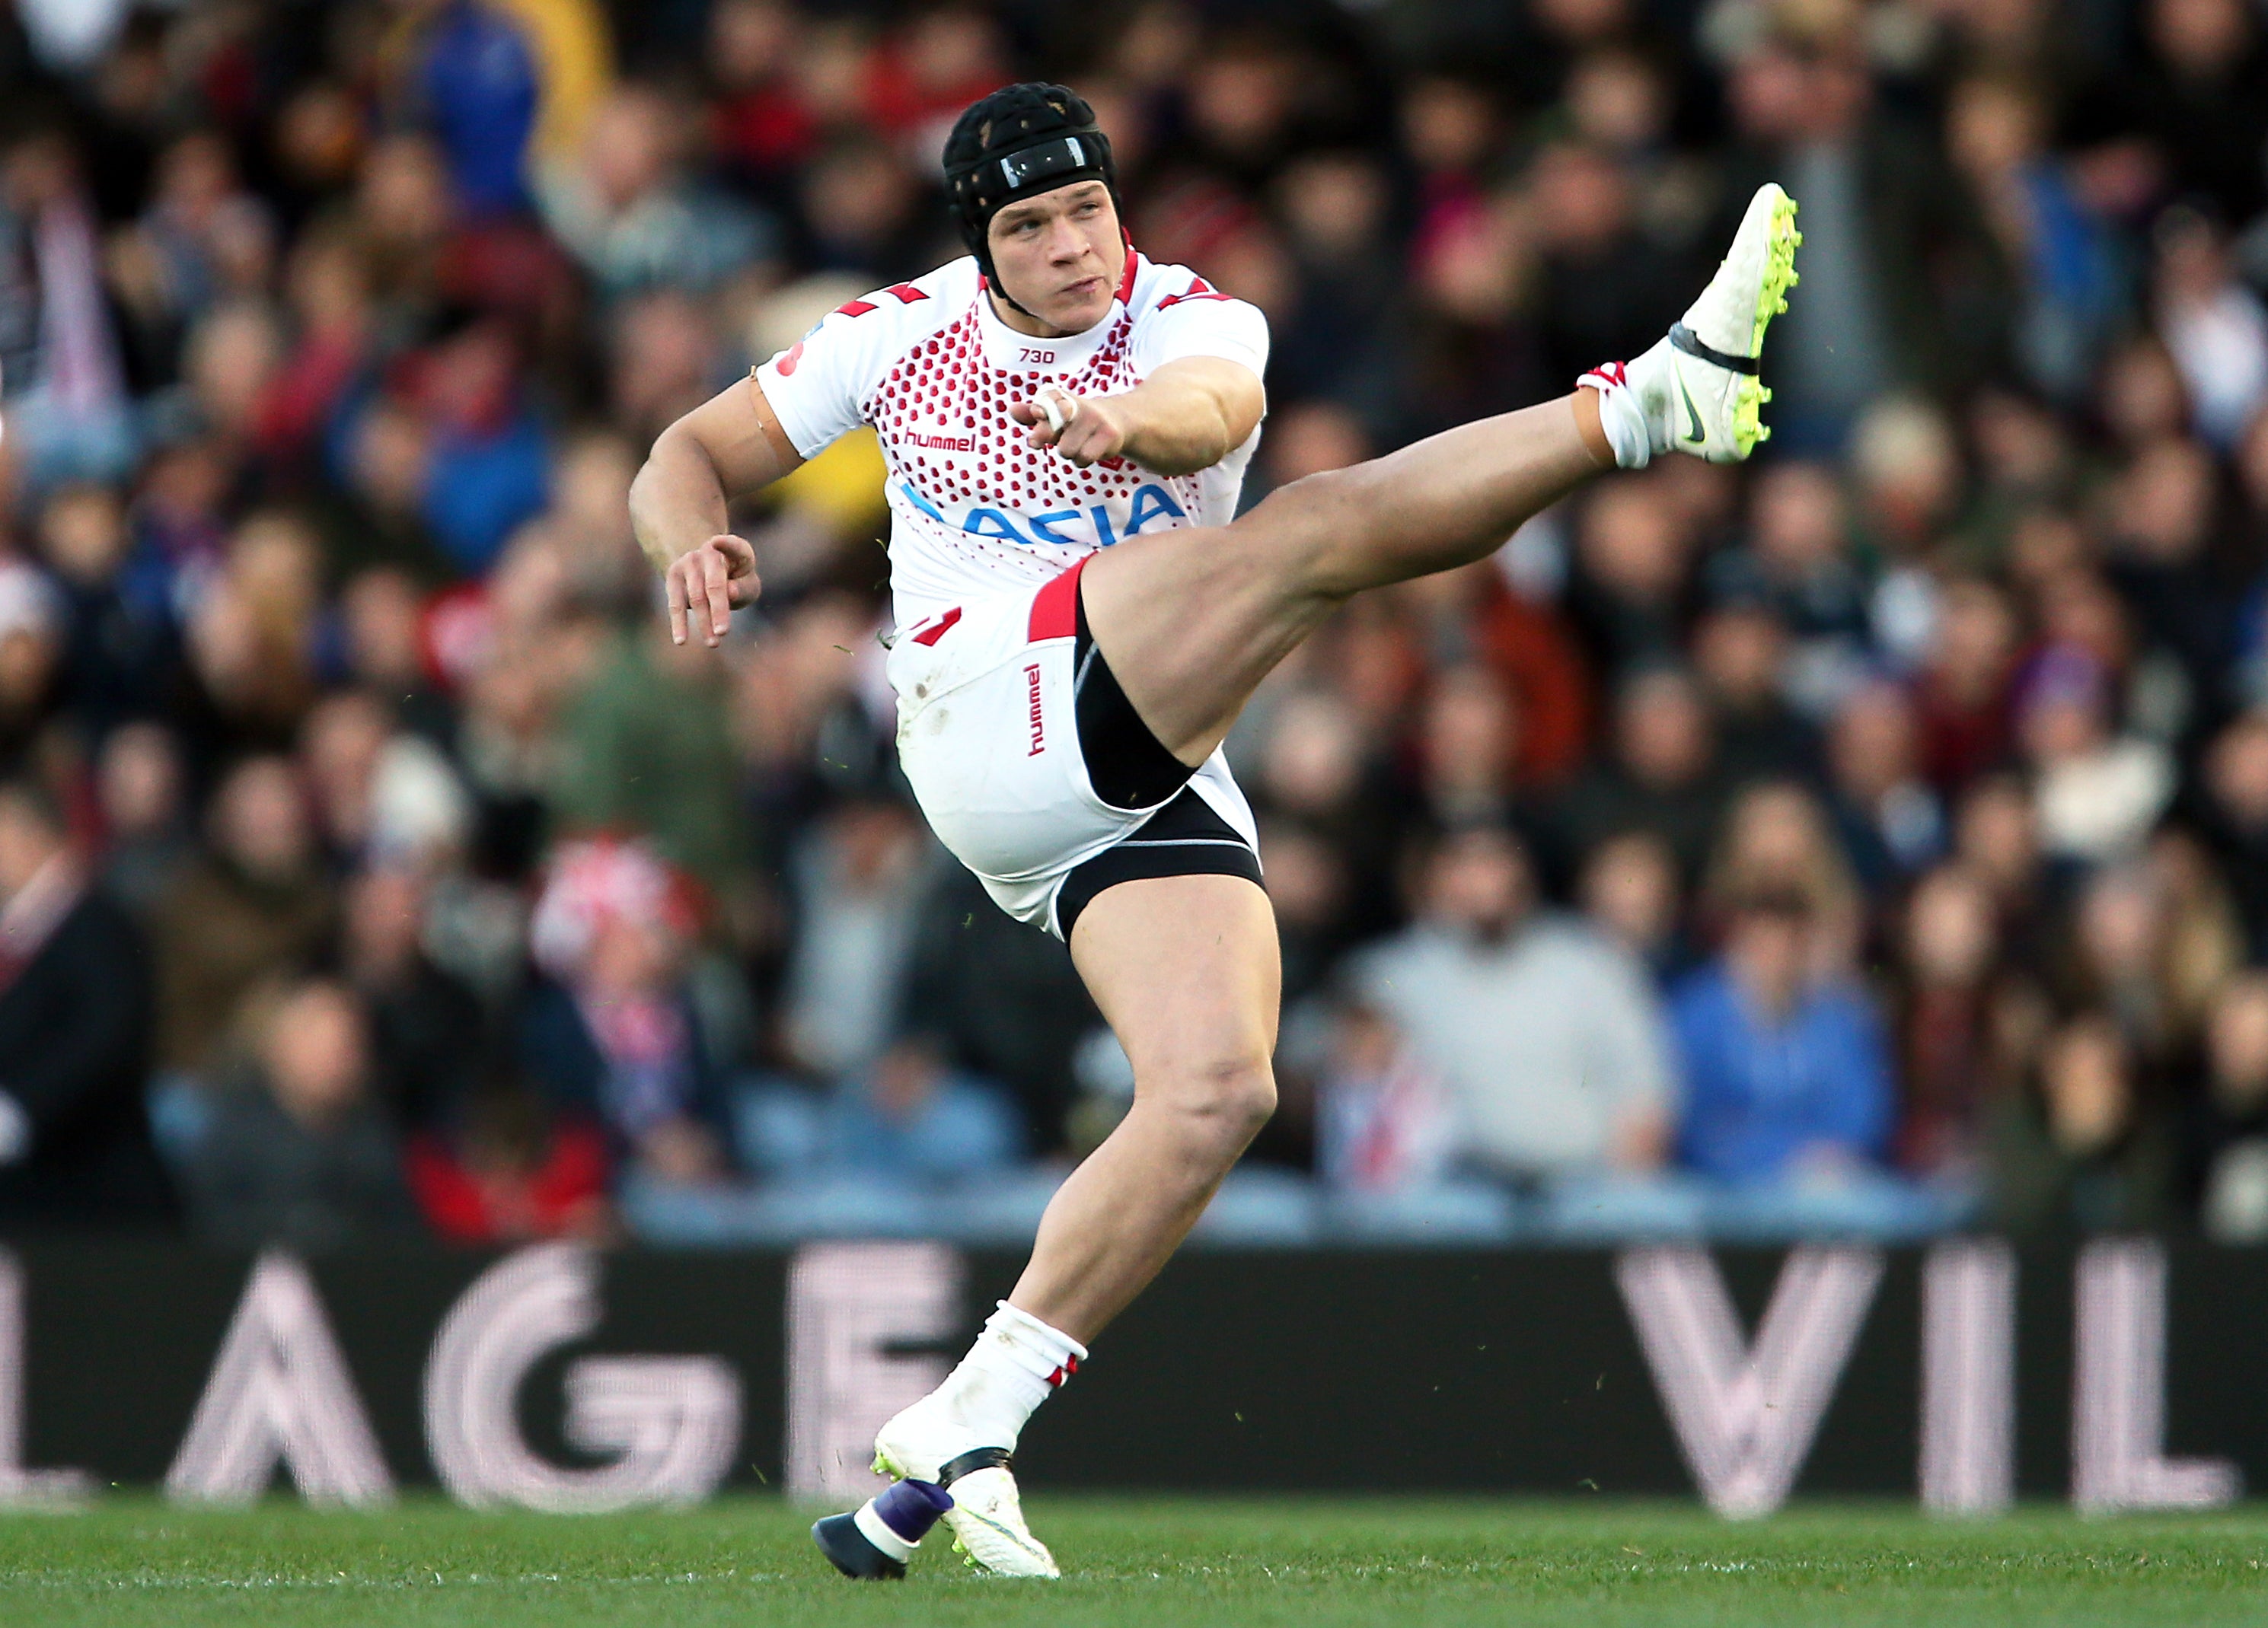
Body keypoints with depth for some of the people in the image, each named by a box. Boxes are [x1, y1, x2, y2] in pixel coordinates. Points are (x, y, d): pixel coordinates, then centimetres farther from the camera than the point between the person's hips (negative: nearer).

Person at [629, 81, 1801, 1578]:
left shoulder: (1193, 323, 6)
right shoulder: (904, 335, 12)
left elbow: (1212, 406, -20)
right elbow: (694, 455, 19)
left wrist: (1135, 417, -45)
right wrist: (696, 542, -5)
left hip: (1158, 774, 2)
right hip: (991, 711, -2)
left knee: (1218, 1089, -18)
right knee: (1333, 524, -21)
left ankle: (966, 1429, -14)